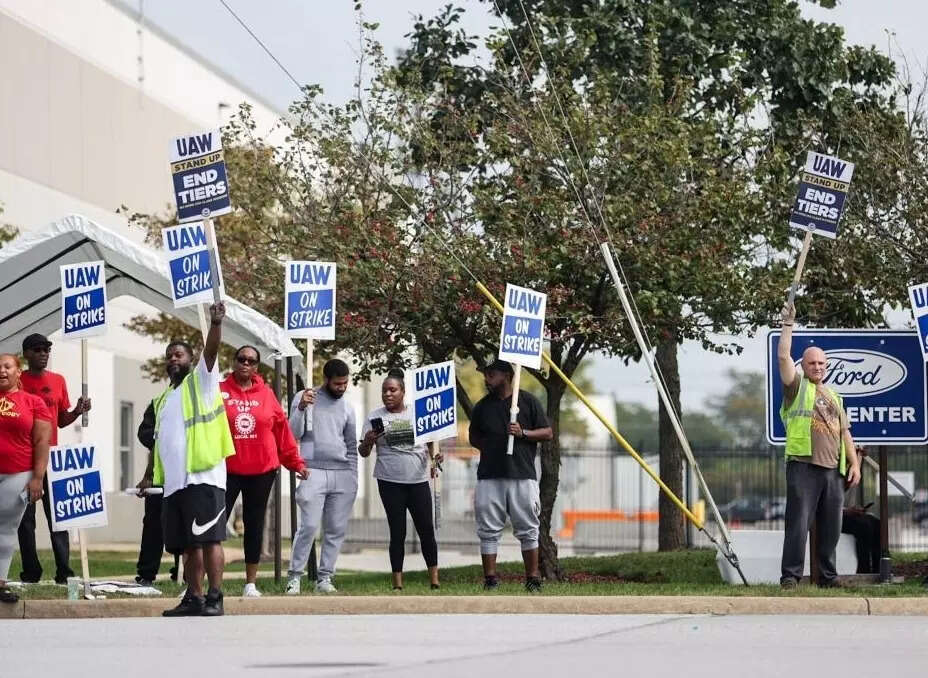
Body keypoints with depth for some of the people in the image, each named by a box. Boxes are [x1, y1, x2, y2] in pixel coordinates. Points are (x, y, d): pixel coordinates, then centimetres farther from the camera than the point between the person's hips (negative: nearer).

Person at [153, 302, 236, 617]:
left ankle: (214, 598, -12)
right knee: (188, 543, 8)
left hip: (203, 476, -7)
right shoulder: (163, 399, 24)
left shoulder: (201, 381, 5)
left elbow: (211, 350, -13)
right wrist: (153, 476, 17)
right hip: (174, 481, 7)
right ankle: (193, 598, 11)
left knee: (209, 538, -10)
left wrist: (216, 323, -30)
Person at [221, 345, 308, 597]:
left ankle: (251, 583, 15)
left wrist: (295, 462, 9)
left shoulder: (266, 394, 6)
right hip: (227, 470, -2)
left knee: (254, 525, 8)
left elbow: (282, 430, 9)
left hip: (261, 471, 2)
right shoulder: (219, 392, 0)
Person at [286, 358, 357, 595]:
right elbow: (294, 433, -2)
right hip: (314, 471, -4)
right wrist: (301, 408, -16)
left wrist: (353, 477, 14)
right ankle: (294, 576, -8)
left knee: (337, 529, 0)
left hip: (343, 474, 4)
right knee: (309, 526, -14)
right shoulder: (304, 398, 6)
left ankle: (324, 577, 4)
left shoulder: (347, 407, 18)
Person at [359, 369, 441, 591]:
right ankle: (397, 582, 3)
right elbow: (363, 452, 2)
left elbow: (430, 440, 17)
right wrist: (368, 441, -20)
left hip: (418, 480, 1)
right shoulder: (376, 417, 3)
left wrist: (435, 454, -5)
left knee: (426, 530, 0)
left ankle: (434, 579, 7)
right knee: (397, 532, 0)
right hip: (390, 482, -1)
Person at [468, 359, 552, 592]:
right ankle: (490, 579, 5)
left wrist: (523, 433, -12)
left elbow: (548, 433, 4)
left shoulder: (528, 401, 3)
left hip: (522, 475, -3)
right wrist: (489, 446, 3)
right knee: (488, 530, 0)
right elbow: (474, 437, 22)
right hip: (489, 476, 3)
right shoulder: (482, 406, 12)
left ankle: (533, 578, 9)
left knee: (527, 530, 2)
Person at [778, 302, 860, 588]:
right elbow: (783, 357, -7)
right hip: (803, 465, -6)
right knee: (799, 522, -10)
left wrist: (854, 463, 13)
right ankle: (790, 575, -10)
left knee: (831, 526, 6)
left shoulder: (834, 397, 25)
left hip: (834, 468, 6)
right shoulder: (797, 387, 8)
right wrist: (788, 325, -9)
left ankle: (828, 575, 13)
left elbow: (844, 432, 23)